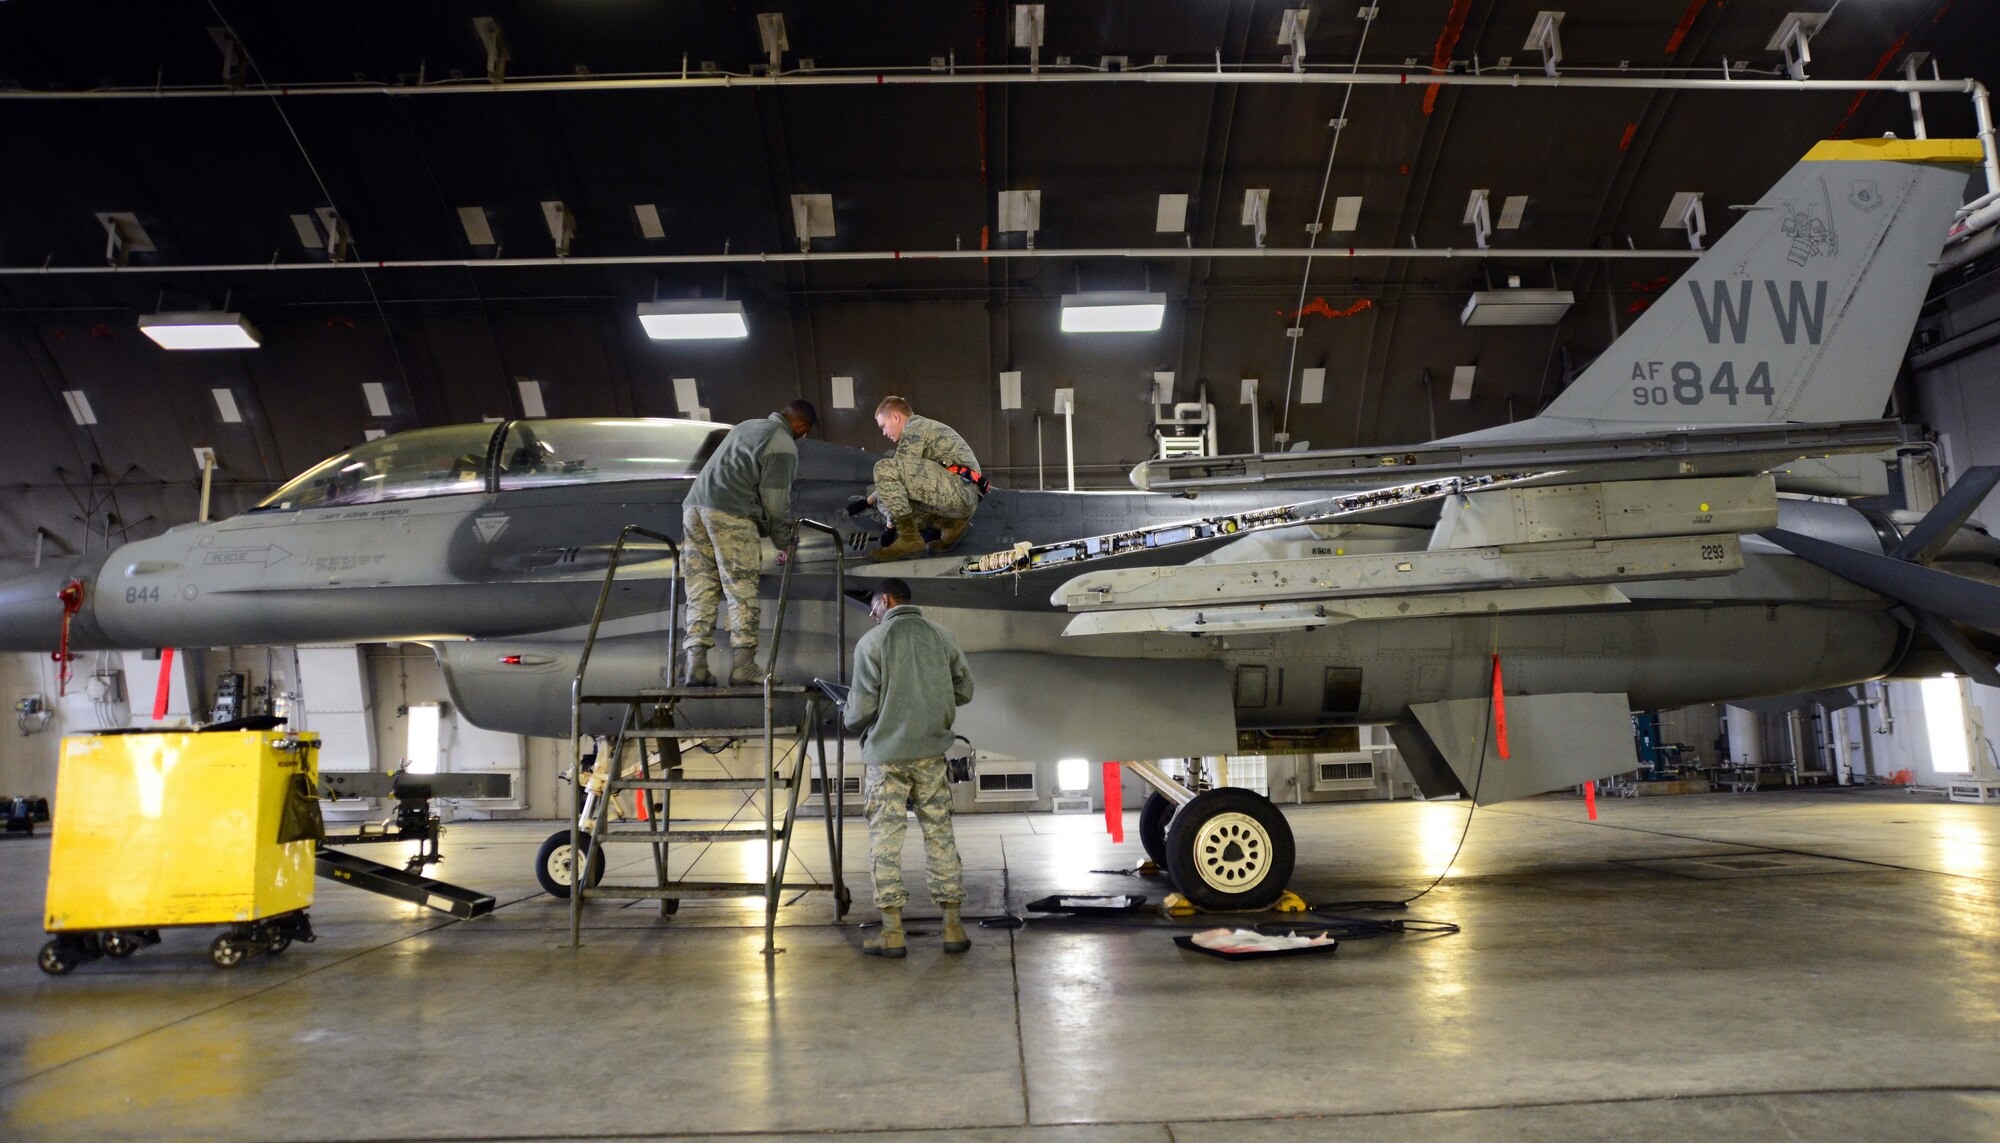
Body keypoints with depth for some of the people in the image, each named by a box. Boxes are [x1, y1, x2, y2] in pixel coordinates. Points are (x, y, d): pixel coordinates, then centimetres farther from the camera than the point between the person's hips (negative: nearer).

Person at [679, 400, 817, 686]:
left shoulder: (747, 426, 26)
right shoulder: (783, 446, -2)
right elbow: (776, 499, -5)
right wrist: (784, 543, 9)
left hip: (694, 504, 8)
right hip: (730, 515, -8)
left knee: (701, 590, 7)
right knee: (742, 590, -1)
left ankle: (696, 665, 4)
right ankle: (744, 666, -2)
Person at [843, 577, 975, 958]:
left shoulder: (871, 642, -7)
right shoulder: (940, 635, 5)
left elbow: (862, 707, -8)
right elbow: (964, 690, 9)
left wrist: (848, 719, 14)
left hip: (887, 754, -3)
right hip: (931, 752, 3)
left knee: (885, 837, 4)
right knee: (940, 834, 9)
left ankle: (893, 932, 6)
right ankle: (953, 926, 11)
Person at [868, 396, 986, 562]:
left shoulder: (915, 427, 0)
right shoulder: (929, 428, 30)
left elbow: (899, 472, -7)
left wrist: (872, 498, 6)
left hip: (959, 487, -10)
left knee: (884, 469, -15)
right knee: (884, 502, 14)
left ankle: (909, 537, -19)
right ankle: (949, 523, 3)